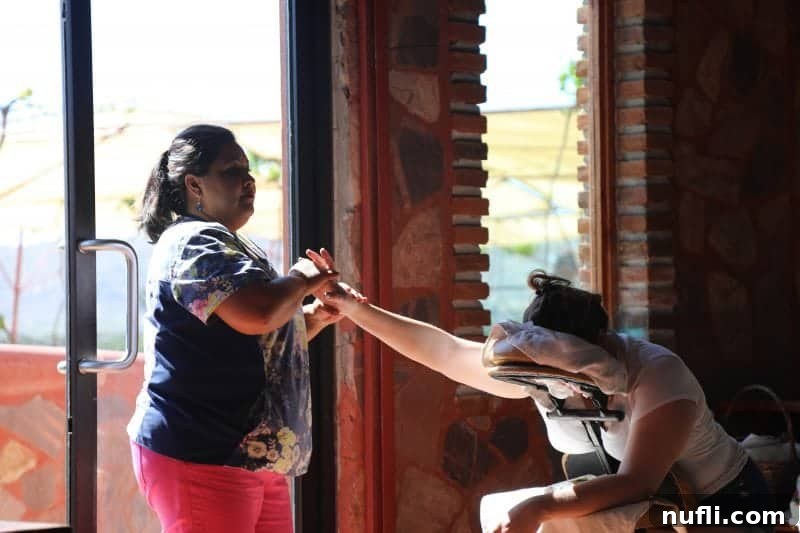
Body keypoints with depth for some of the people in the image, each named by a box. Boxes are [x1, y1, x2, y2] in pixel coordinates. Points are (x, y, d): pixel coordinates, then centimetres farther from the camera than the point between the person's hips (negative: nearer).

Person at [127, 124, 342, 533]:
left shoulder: (232, 247, 21)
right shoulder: (193, 243, -12)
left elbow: (267, 343, 30)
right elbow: (258, 312, -29)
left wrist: (314, 317, 12)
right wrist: (300, 280, -9)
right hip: (199, 460, -10)